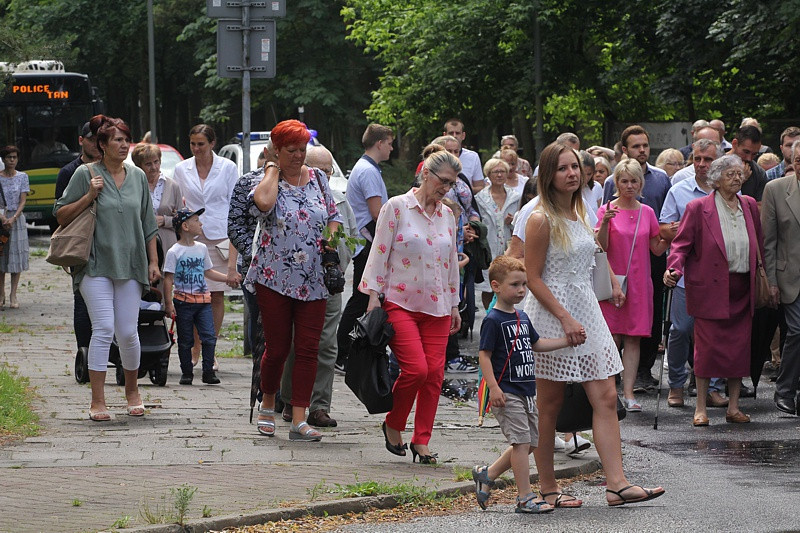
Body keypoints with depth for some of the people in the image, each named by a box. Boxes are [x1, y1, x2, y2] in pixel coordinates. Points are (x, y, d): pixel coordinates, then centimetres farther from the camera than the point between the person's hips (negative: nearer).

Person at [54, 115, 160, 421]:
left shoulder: (137, 177, 11)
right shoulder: (86, 174, -1)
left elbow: (148, 224, 17)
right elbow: (61, 216, 0)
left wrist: (153, 261, 13)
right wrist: (89, 196, -13)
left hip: (130, 265, 3)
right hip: (96, 265, -3)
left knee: (128, 332, 1)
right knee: (103, 329, -13)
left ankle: (132, 391, 24)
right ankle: (97, 402, -8)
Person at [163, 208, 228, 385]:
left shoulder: (201, 248, 12)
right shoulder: (174, 252, -6)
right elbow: (168, 279, -7)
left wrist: (229, 278, 16)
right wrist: (168, 304, -13)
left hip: (203, 299, 4)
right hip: (183, 301, -4)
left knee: (209, 337, -5)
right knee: (185, 340, 4)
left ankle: (208, 371, 1)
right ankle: (186, 373, 14)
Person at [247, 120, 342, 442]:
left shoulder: (317, 178, 9)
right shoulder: (268, 181, -3)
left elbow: (334, 216, 20)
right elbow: (263, 203, -28)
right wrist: (274, 169, -12)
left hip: (313, 280, 3)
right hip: (274, 278, -3)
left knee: (308, 349, -3)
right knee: (277, 348, 2)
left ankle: (299, 421, -2)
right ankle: (268, 405, 27)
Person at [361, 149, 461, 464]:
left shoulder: (447, 216, 13)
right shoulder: (396, 208, -3)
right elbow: (379, 252, -4)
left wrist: (454, 305, 21)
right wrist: (373, 294, -9)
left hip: (436, 308, 5)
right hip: (400, 304, -5)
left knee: (434, 373, -3)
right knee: (415, 369, -17)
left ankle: (421, 441, 6)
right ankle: (393, 425, 8)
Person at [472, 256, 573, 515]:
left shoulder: (522, 318, 14)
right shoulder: (493, 320, -11)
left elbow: (536, 344, 24)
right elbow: (484, 355, -14)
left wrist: (567, 340, 15)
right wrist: (494, 388, -22)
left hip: (526, 391, 9)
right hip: (506, 393, -9)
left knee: (530, 443, 10)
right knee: (521, 442, -11)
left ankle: (487, 474, 24)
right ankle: (525, 497, -7)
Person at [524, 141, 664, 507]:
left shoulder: (579, 213, 12)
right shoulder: (542, 220, -12)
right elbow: (532, 278, -14)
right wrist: (566, 319, -19)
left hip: (586, 312, 8)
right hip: (552, 314, -8)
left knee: (606, 398, -2)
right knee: (549, 406, 1)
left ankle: (616, 484, -5)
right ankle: (547, 488, 10)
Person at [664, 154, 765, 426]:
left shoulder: (749, 206, 11)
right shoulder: (698, 208, -3)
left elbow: (759, 244, 18)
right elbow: (681, 243, -4)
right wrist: (674, 269, -21)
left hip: (742, 290, 4)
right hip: (709, 289, -4)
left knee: (739, 348, 4)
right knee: (707, 347, -4)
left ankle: (733, 407, 13)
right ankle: (701, 408, 4)